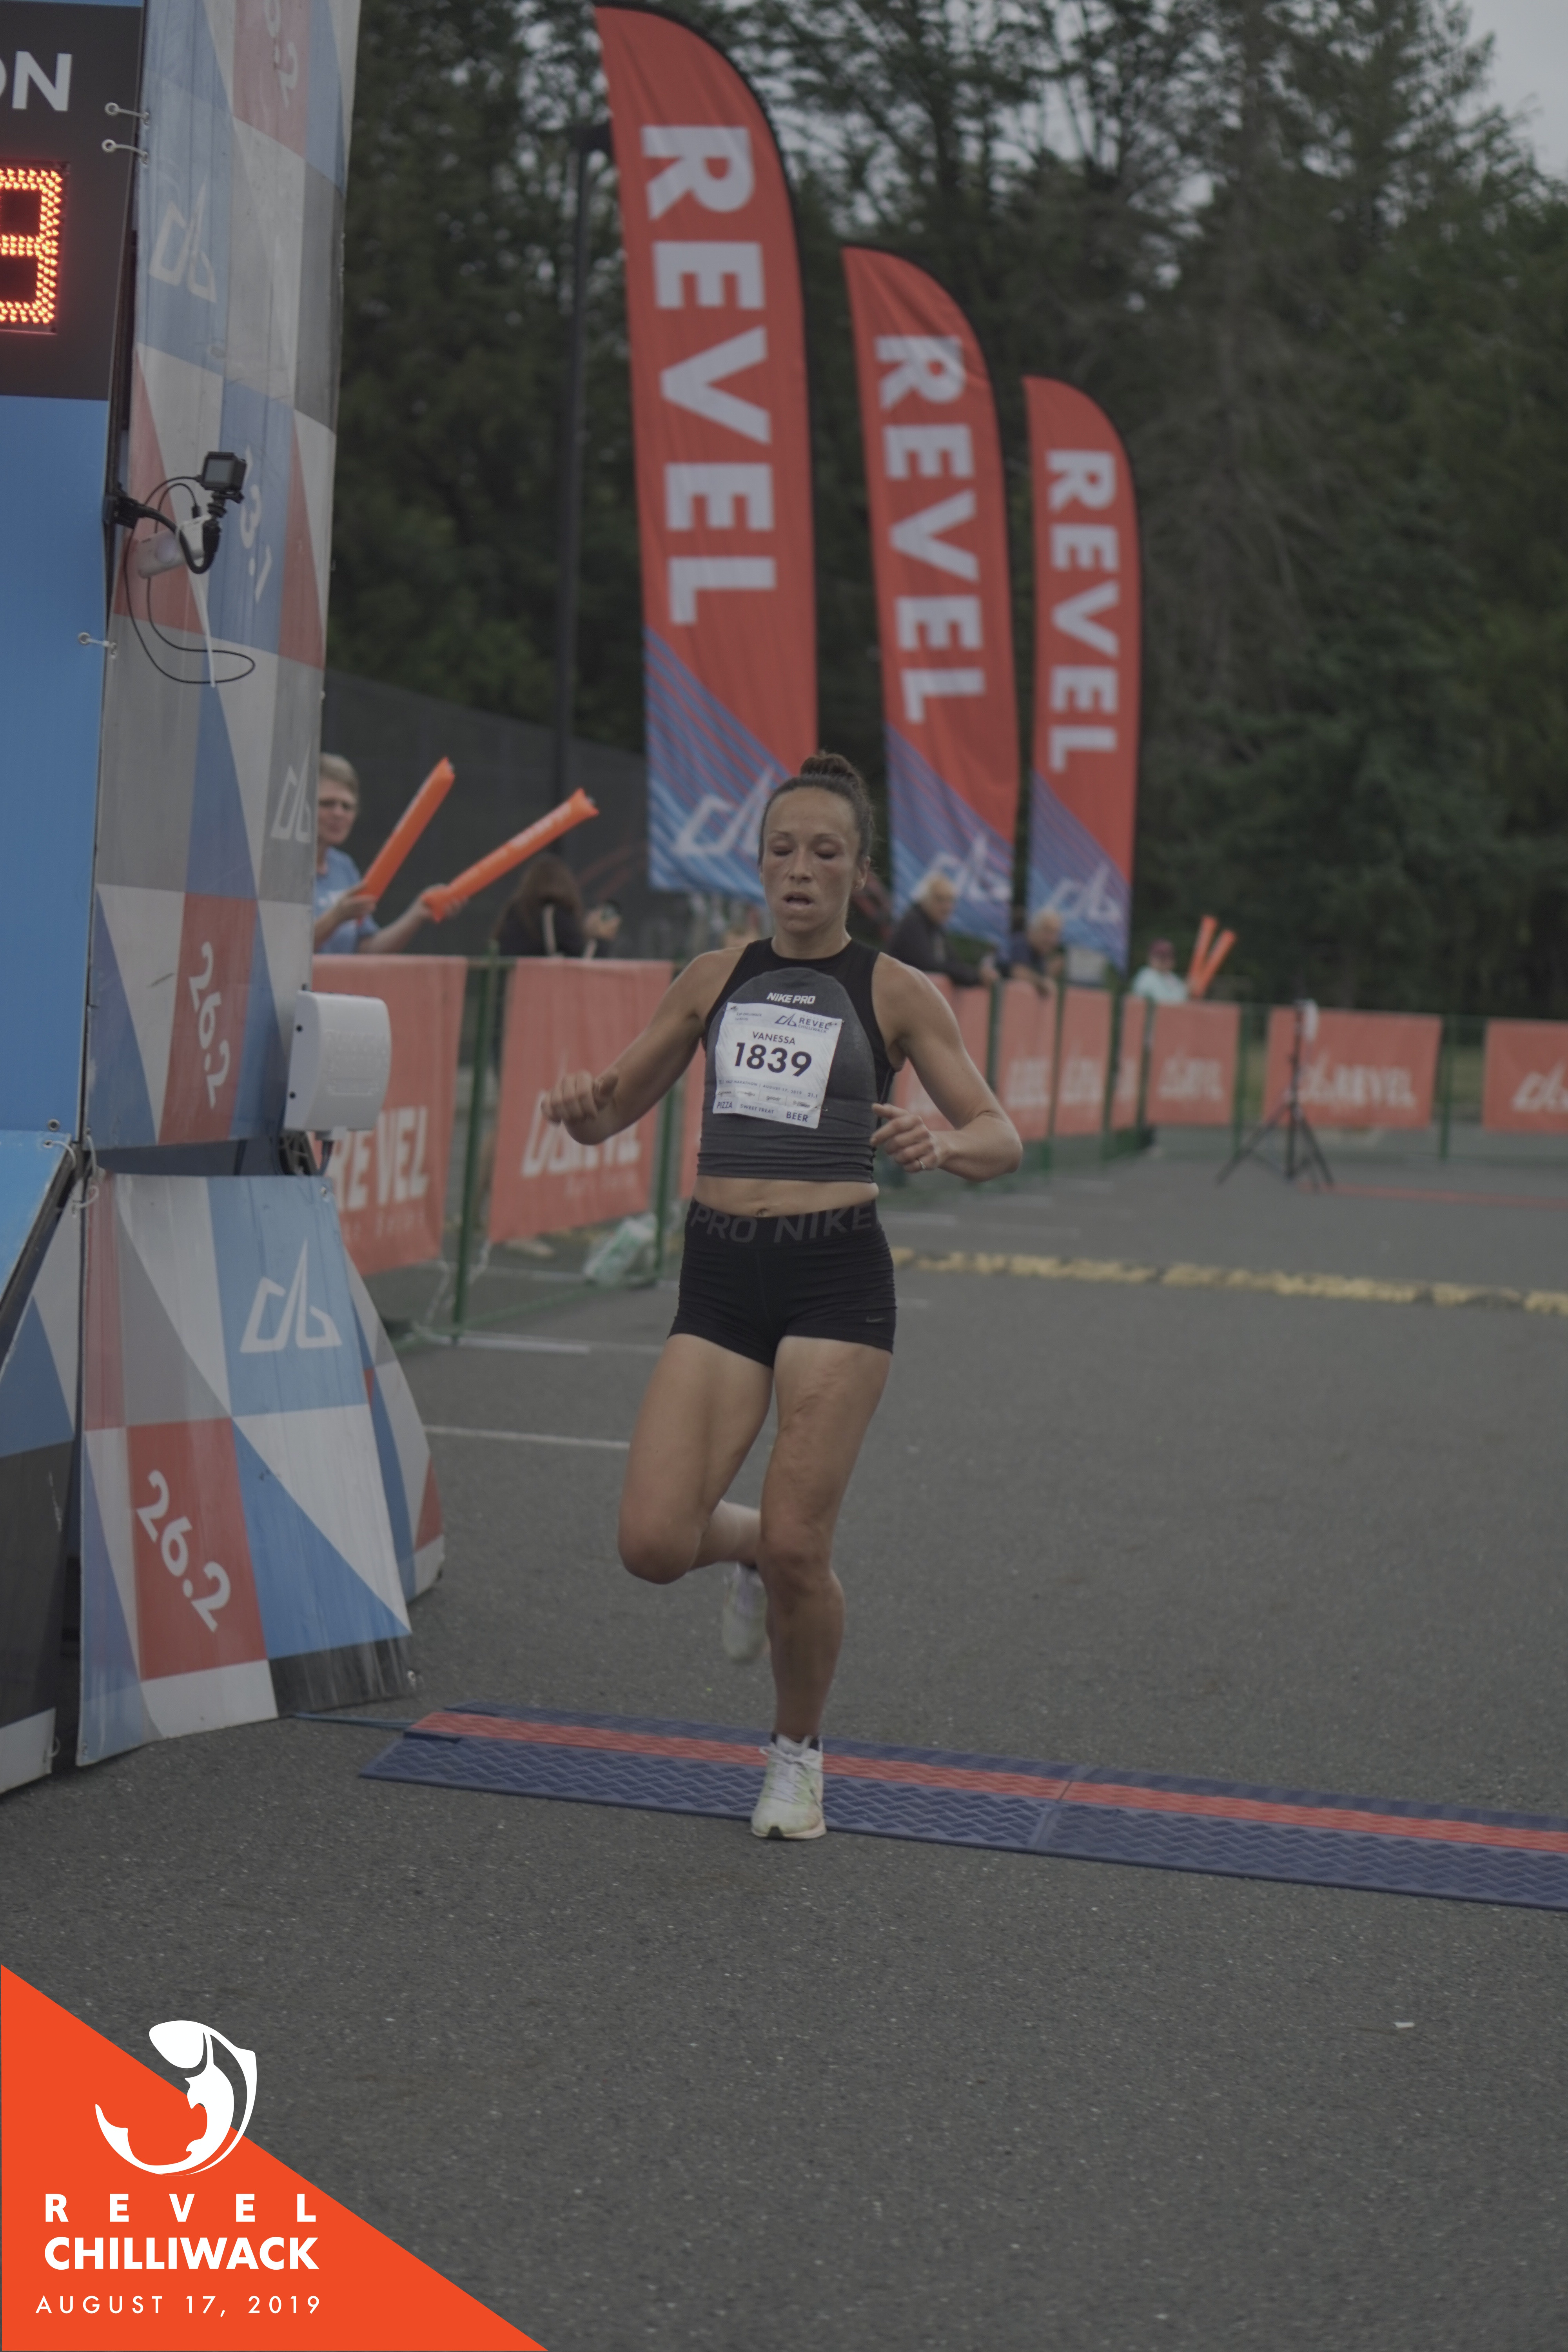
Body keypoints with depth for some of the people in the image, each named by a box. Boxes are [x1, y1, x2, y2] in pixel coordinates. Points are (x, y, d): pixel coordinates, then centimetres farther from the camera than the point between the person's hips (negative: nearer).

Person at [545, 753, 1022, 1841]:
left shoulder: (894, 991, 2)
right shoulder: (716, 978, 12)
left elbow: (1003, 1139, -4)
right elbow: (613, 1113, 18)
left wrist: (942, 1143, -27)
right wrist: (581, 1102, -7)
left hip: (836, 1277, -3)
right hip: (719, 1275, 3)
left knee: (796, 1551, -7)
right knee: (654, 1542, -10)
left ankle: (799, 1756, 21)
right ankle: (747, 1547, 28)